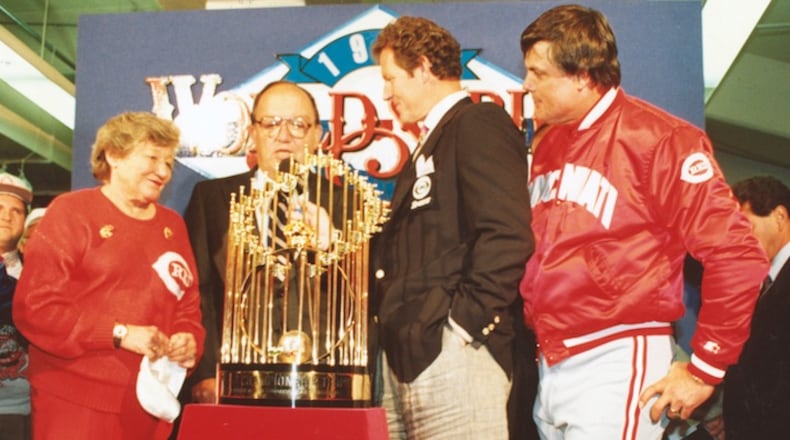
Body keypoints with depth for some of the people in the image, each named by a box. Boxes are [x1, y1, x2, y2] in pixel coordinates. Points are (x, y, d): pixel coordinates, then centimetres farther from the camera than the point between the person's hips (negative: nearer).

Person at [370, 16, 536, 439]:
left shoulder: (478, 123, -7)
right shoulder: (433, 142, 23)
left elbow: (507, 237, -19)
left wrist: (466, 319, -19)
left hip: (452, 352, -9)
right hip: (407, 351, 9)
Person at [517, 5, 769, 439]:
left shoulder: (659, 139, -12)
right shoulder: (548, 146, 11)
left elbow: (738, 257, -15)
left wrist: (704, 369, -11)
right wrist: (534, 338, 13)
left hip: (614, 364, -7)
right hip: (549, 366, 7)